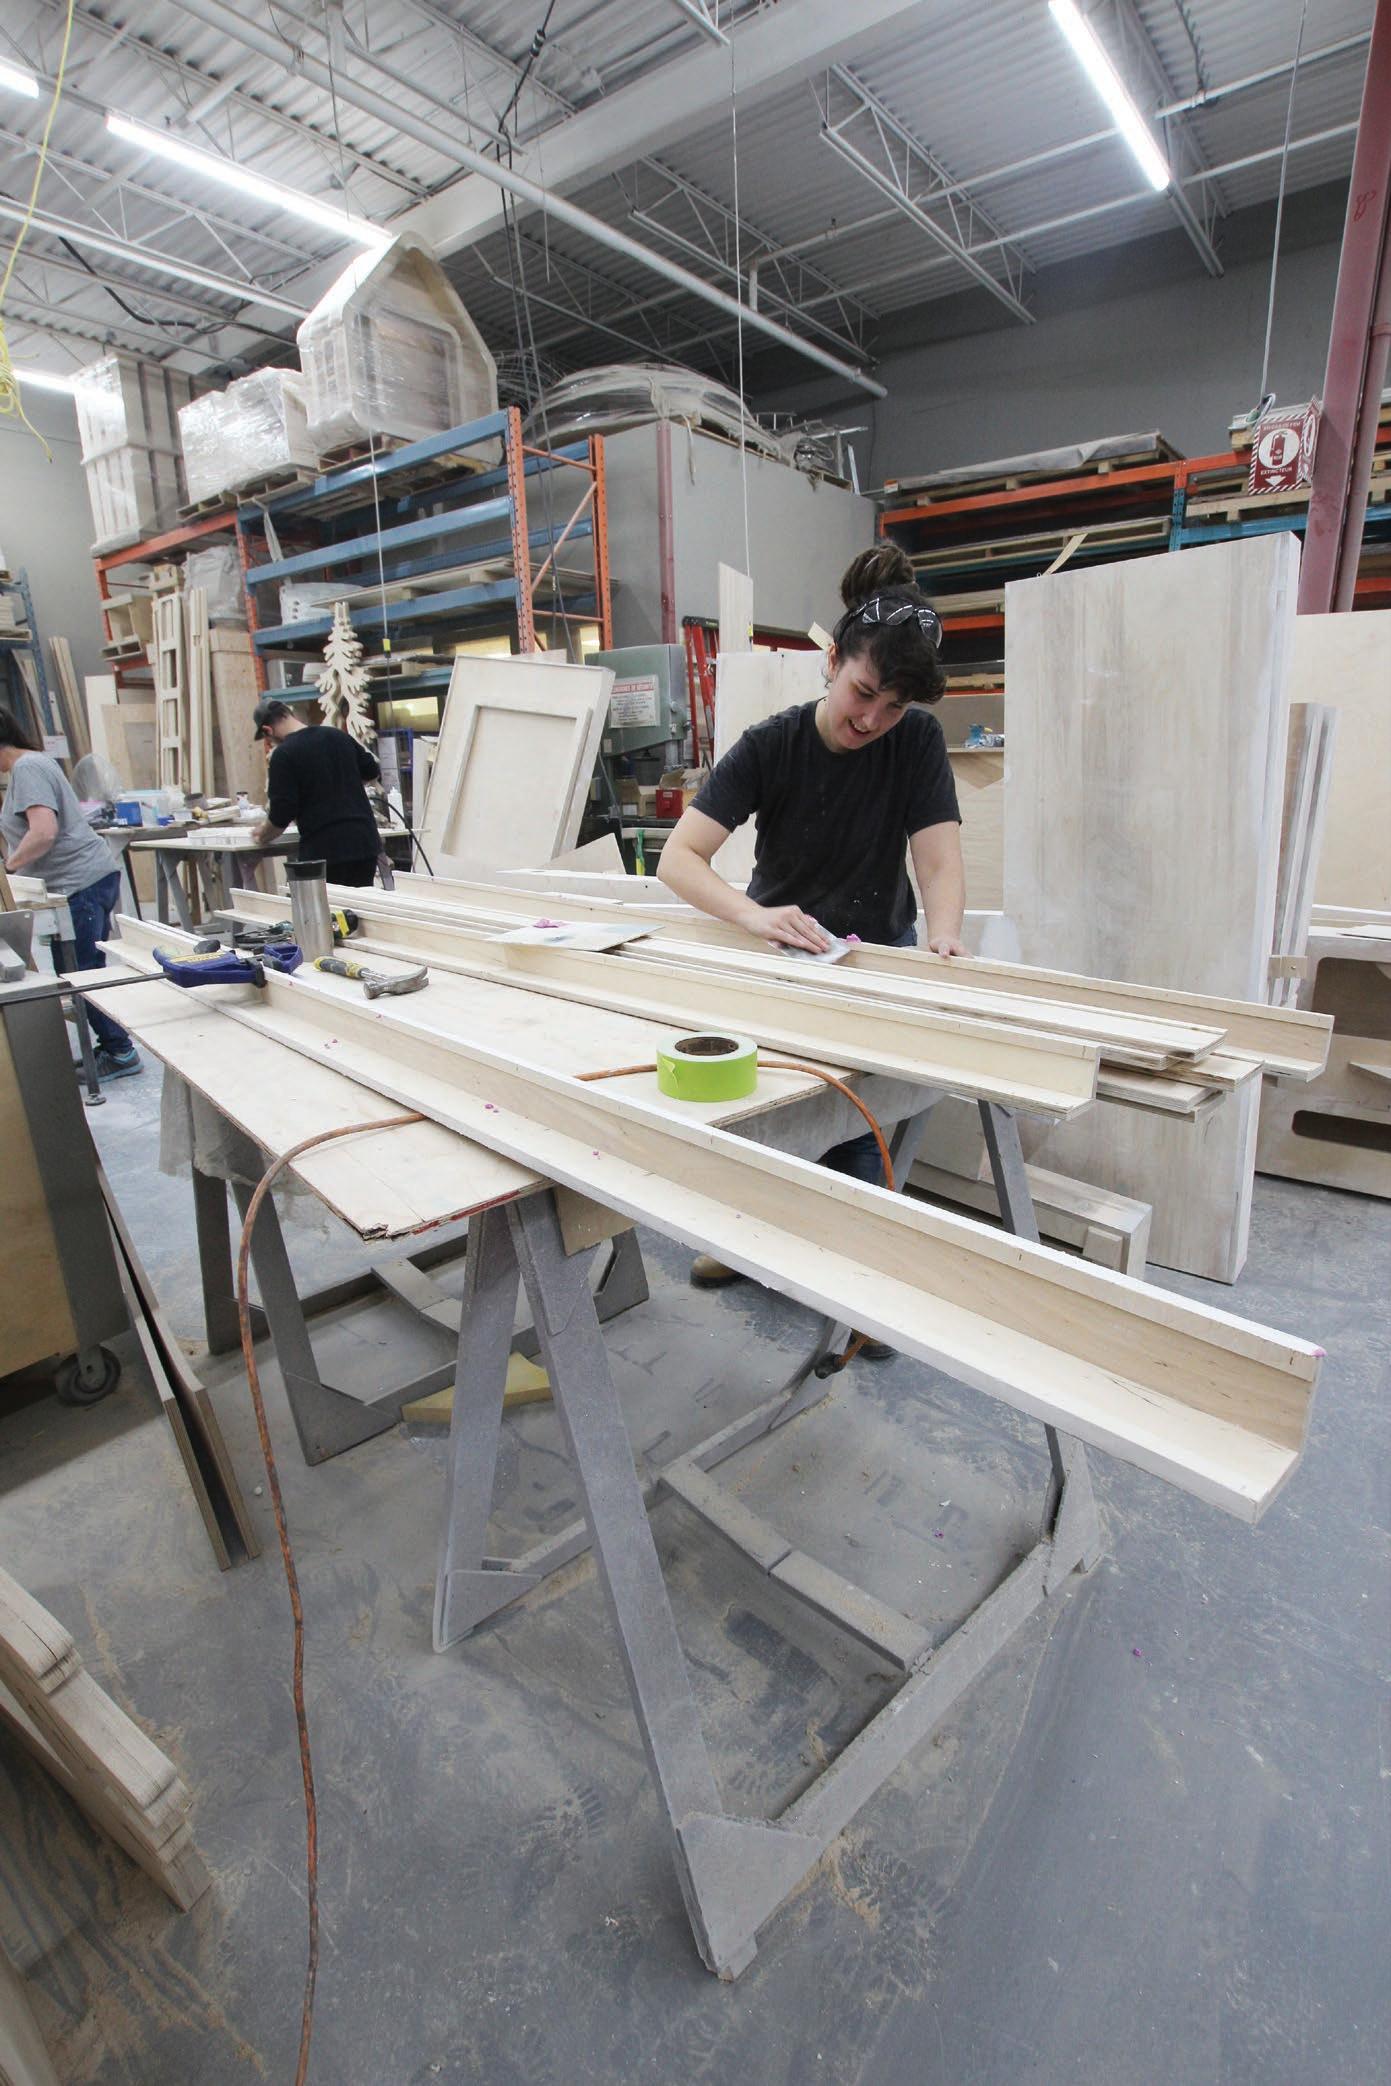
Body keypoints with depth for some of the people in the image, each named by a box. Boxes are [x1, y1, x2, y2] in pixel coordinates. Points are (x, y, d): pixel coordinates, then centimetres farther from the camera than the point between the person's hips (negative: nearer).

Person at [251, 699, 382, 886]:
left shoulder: (283, 754, -8)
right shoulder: (339, 736, 8)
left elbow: (281, 815, -9)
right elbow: (372, 774, 21)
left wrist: (262, 836, 10)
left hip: (324, 851, -5)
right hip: (365, 842, 5)